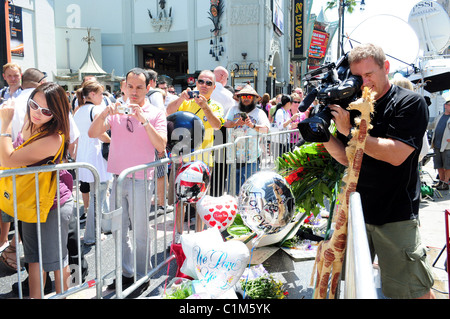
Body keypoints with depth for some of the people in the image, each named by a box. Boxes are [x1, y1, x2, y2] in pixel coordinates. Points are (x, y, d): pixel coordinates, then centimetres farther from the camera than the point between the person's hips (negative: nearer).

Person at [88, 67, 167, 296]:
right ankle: (127, 273, 31)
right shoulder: (116, 112, 8)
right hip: (117, 178, 4)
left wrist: (144, 120, -23)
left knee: (140, 232, 3)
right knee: (118, 231, 14)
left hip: (141, 180, -4)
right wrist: (104, 113, -19)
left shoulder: (155, 113, -2)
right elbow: (92, 133, -3)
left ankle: (143, 277, 20)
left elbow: (161, 146, -15)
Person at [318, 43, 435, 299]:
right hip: (356, 211, 5)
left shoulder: (411, 103, -7)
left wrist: (349, 131, -19)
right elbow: (347, 158, 9)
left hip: (396, 217, -5)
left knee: (414, 290, 2)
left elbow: (395, 155, -19)